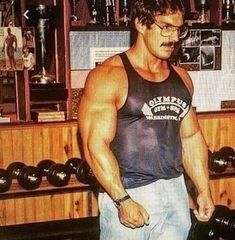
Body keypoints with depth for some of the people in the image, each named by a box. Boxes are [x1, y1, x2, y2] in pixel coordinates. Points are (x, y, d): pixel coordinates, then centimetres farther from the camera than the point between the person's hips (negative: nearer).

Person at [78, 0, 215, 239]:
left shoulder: (181, 77, 9)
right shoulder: (108, 76, -11)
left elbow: (191, 137, 15)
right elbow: (95, 146, -16)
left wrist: (203, 190, 11)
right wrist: (122, 201, -19)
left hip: (176, 192, 6)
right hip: (127, 194, -5)